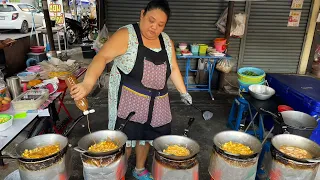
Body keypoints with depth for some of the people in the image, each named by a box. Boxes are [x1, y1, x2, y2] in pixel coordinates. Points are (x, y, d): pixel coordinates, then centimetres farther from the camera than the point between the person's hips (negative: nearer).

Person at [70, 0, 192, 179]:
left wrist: (183, 91, 11)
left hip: (156, 102, 5)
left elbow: (173, 68, 15)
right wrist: (88, 83, -40)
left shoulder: (167, 41, 5)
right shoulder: (126, 35, -13)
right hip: (128, 99, -5)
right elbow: (102, 57, -25)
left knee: (146, 135, 15)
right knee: (126, 138, 2)